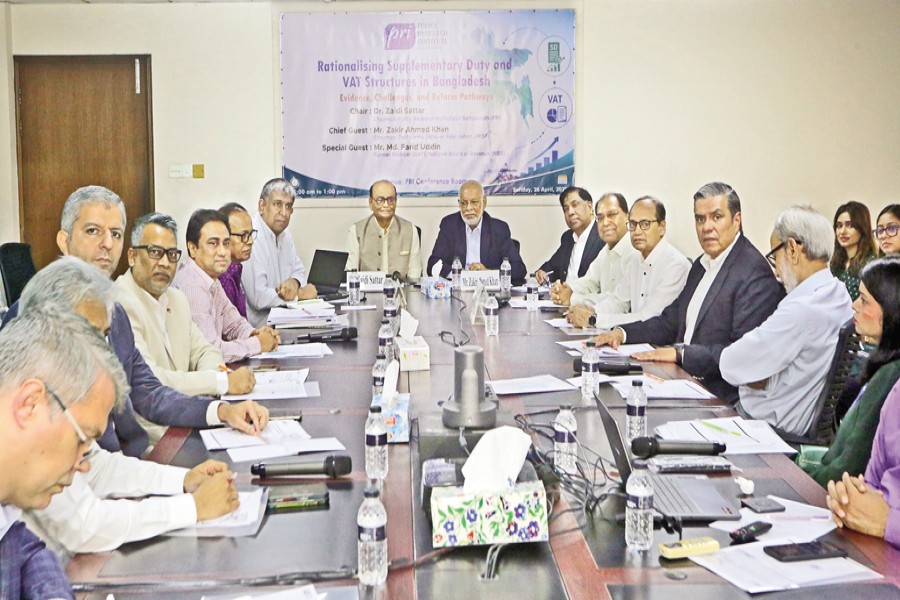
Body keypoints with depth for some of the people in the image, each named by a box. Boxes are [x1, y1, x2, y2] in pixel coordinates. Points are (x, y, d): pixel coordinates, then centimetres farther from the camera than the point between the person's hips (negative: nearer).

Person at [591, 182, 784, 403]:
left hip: (721, 399, -8)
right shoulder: (702, 264, 16)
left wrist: (680, 353, -20)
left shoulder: (755, 272, -13)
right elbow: (670, 322, 20)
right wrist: (621, 333, 5)